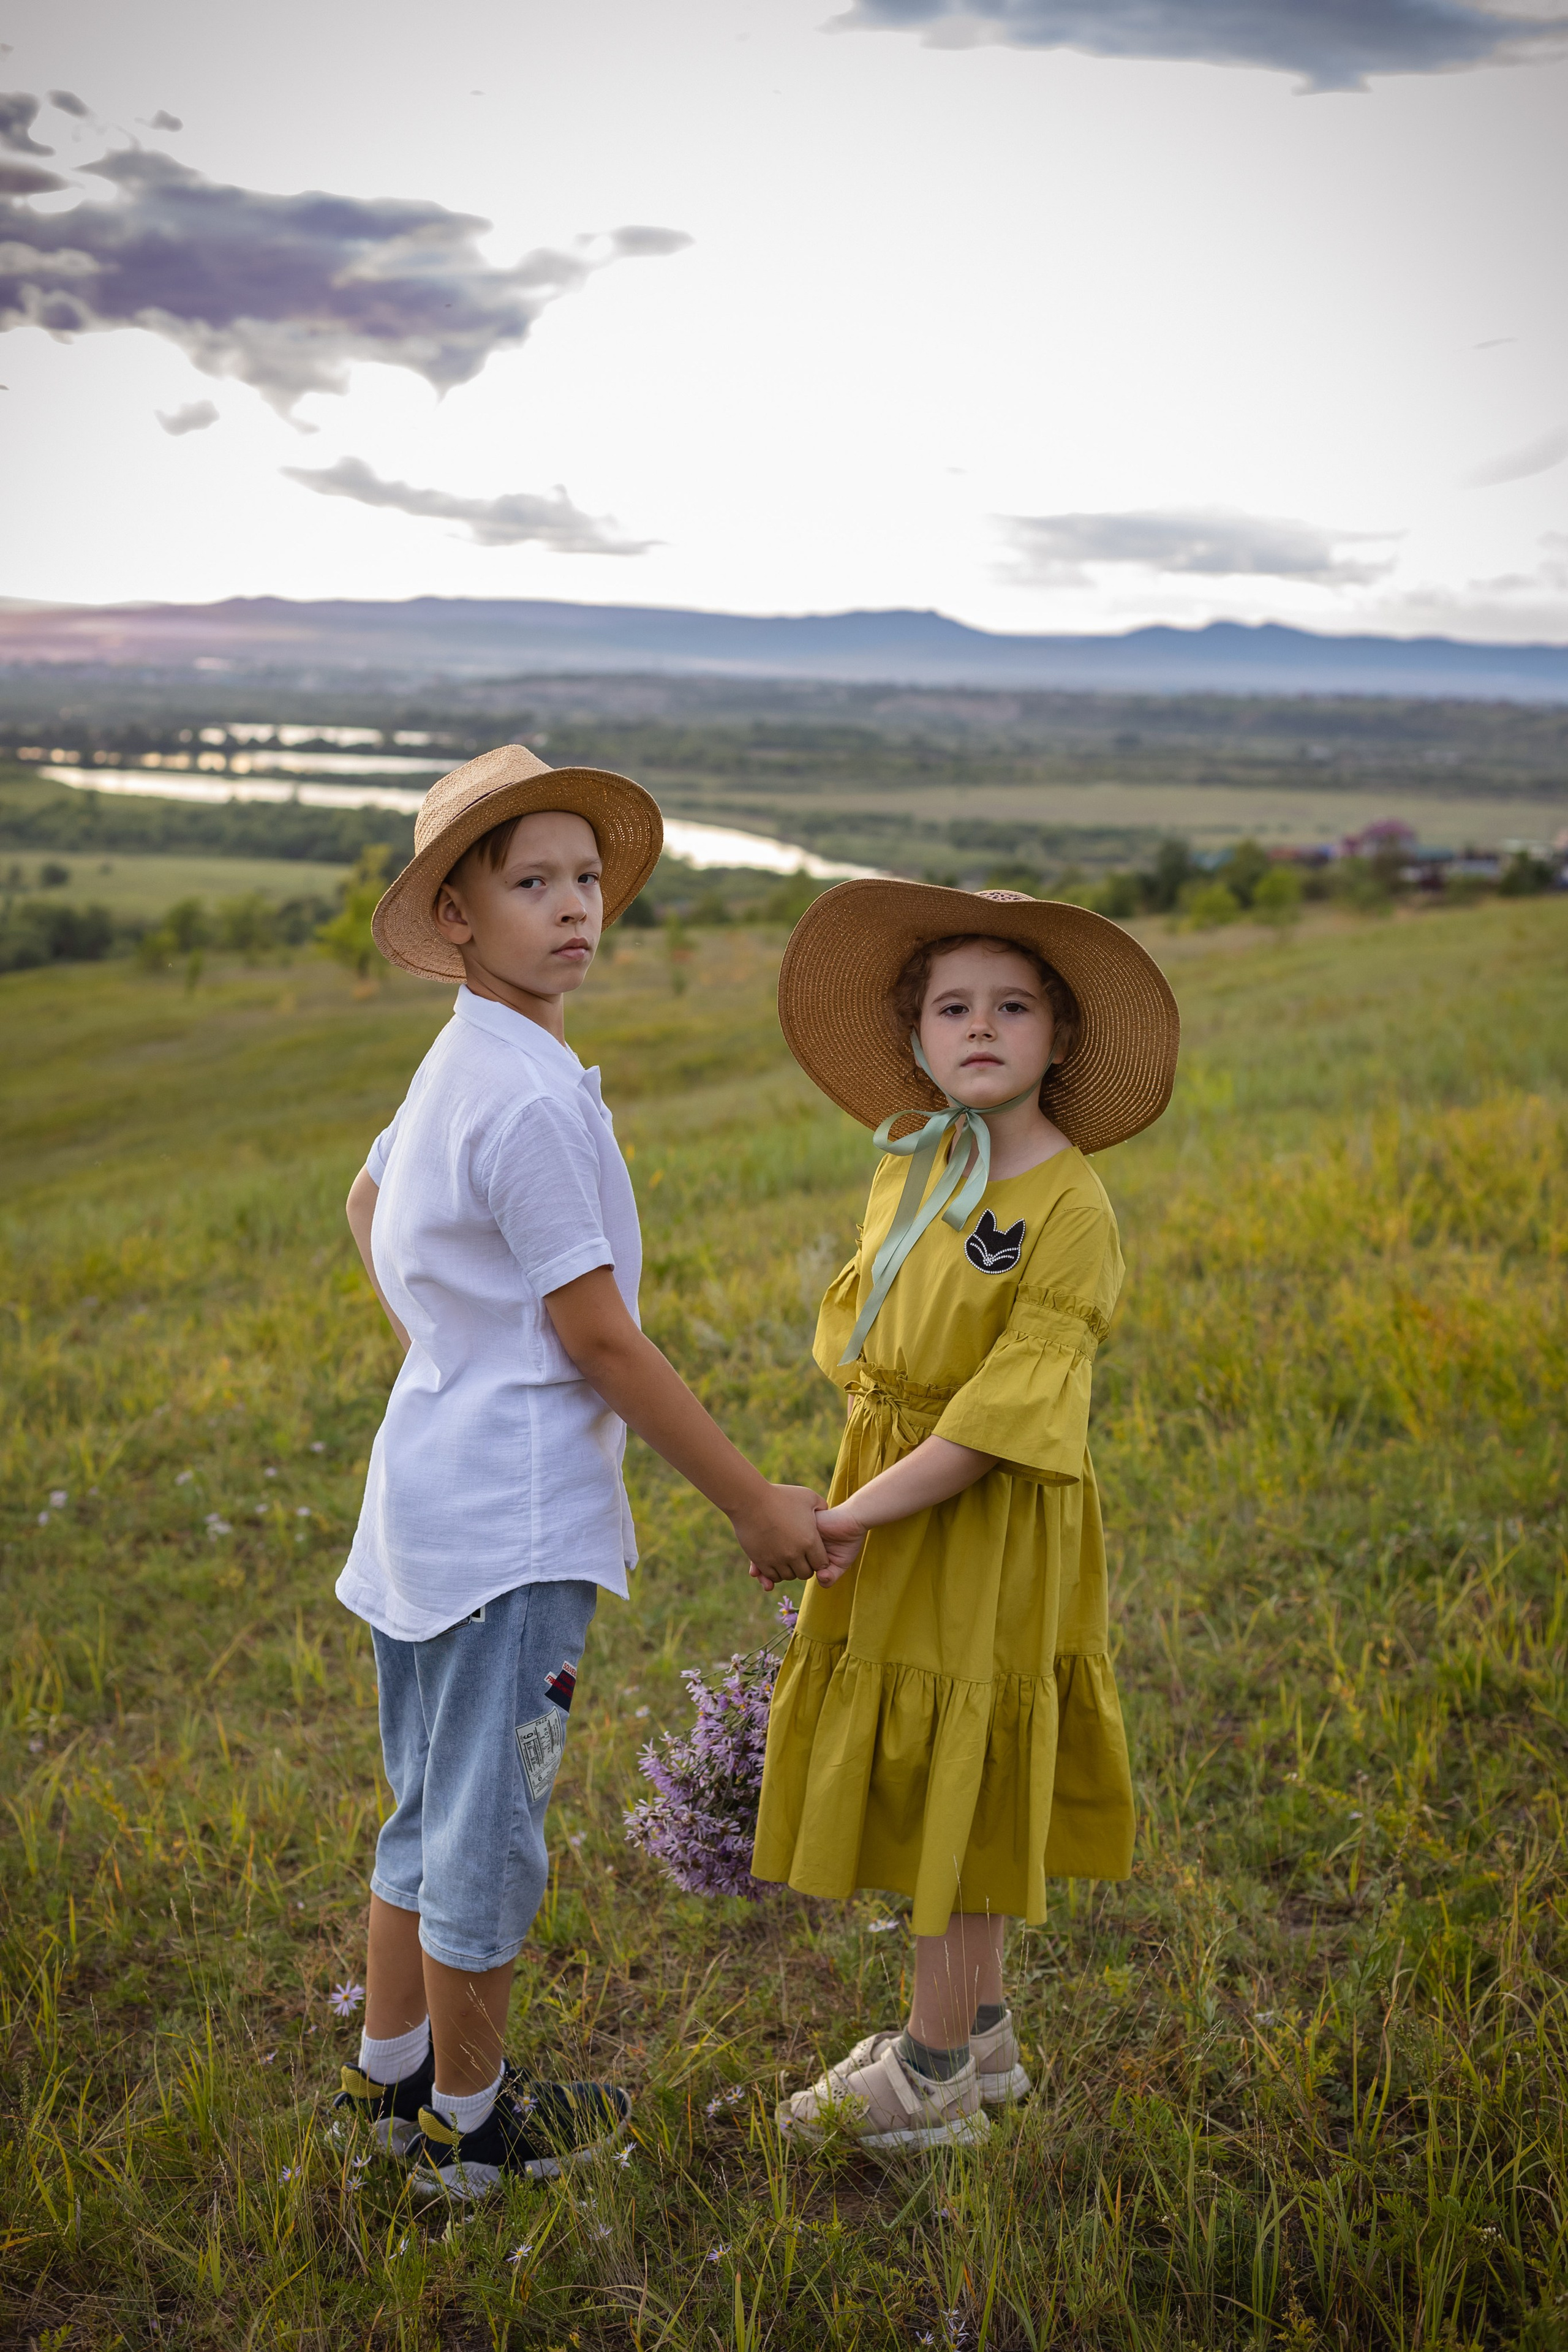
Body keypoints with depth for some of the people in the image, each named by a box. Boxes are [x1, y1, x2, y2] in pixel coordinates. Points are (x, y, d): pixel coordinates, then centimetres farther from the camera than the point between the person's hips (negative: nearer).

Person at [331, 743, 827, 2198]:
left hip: (436, 1476, 10)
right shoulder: (531, 1097, -21)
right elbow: (596, 1335, -20)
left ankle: (391, 2075, 37)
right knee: (488, 1821, 6)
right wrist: (751, 1504, -13)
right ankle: (468, 2122, 23)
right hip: (511, 1513, -10)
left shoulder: (462, 1064, 9)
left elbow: (368, 1203, 27)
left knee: (436, 1805, 22)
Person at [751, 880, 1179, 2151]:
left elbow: (1007, 1414, -23)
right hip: (897, 1499, 8)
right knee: (928, 1785, 18)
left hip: (986, 1528, -7)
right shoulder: (911, 1165, 5)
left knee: (949, 1782, 4)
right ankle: (980, 2032, 37)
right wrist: (854, 1514, 2)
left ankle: (935, 2080, 22)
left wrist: (852, 1515, -22)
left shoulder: (1070, 1208, -19)